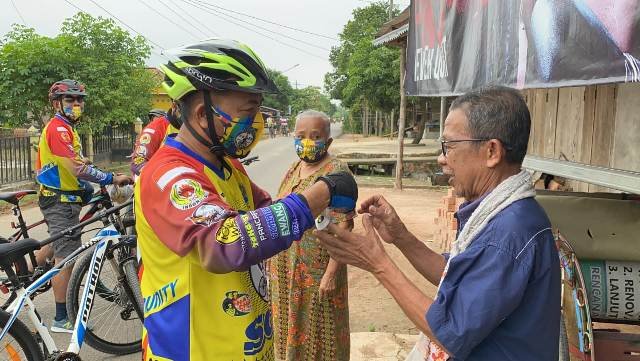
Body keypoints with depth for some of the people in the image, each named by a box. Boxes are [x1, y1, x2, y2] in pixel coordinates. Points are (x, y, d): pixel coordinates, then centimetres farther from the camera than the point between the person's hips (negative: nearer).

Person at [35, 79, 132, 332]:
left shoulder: (65, 128, 17)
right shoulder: (58, 128, -16)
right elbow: (77, 169, -26)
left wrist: (91, 191, 11)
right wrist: (112, 178, -23)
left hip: (62, 198, 10)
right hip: (61, 200, -10)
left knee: (57, 246, 26)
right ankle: (62, 320, 3)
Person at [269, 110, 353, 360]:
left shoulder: (336, 171, -16)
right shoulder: (295, 168, 8)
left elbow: (343, 226, -20)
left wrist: (331, 273, -23)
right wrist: (275, 263, 16)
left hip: (317, 272, -7)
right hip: (287, 271, 7)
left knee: (317, 333, 9)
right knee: (292, 325, 20)